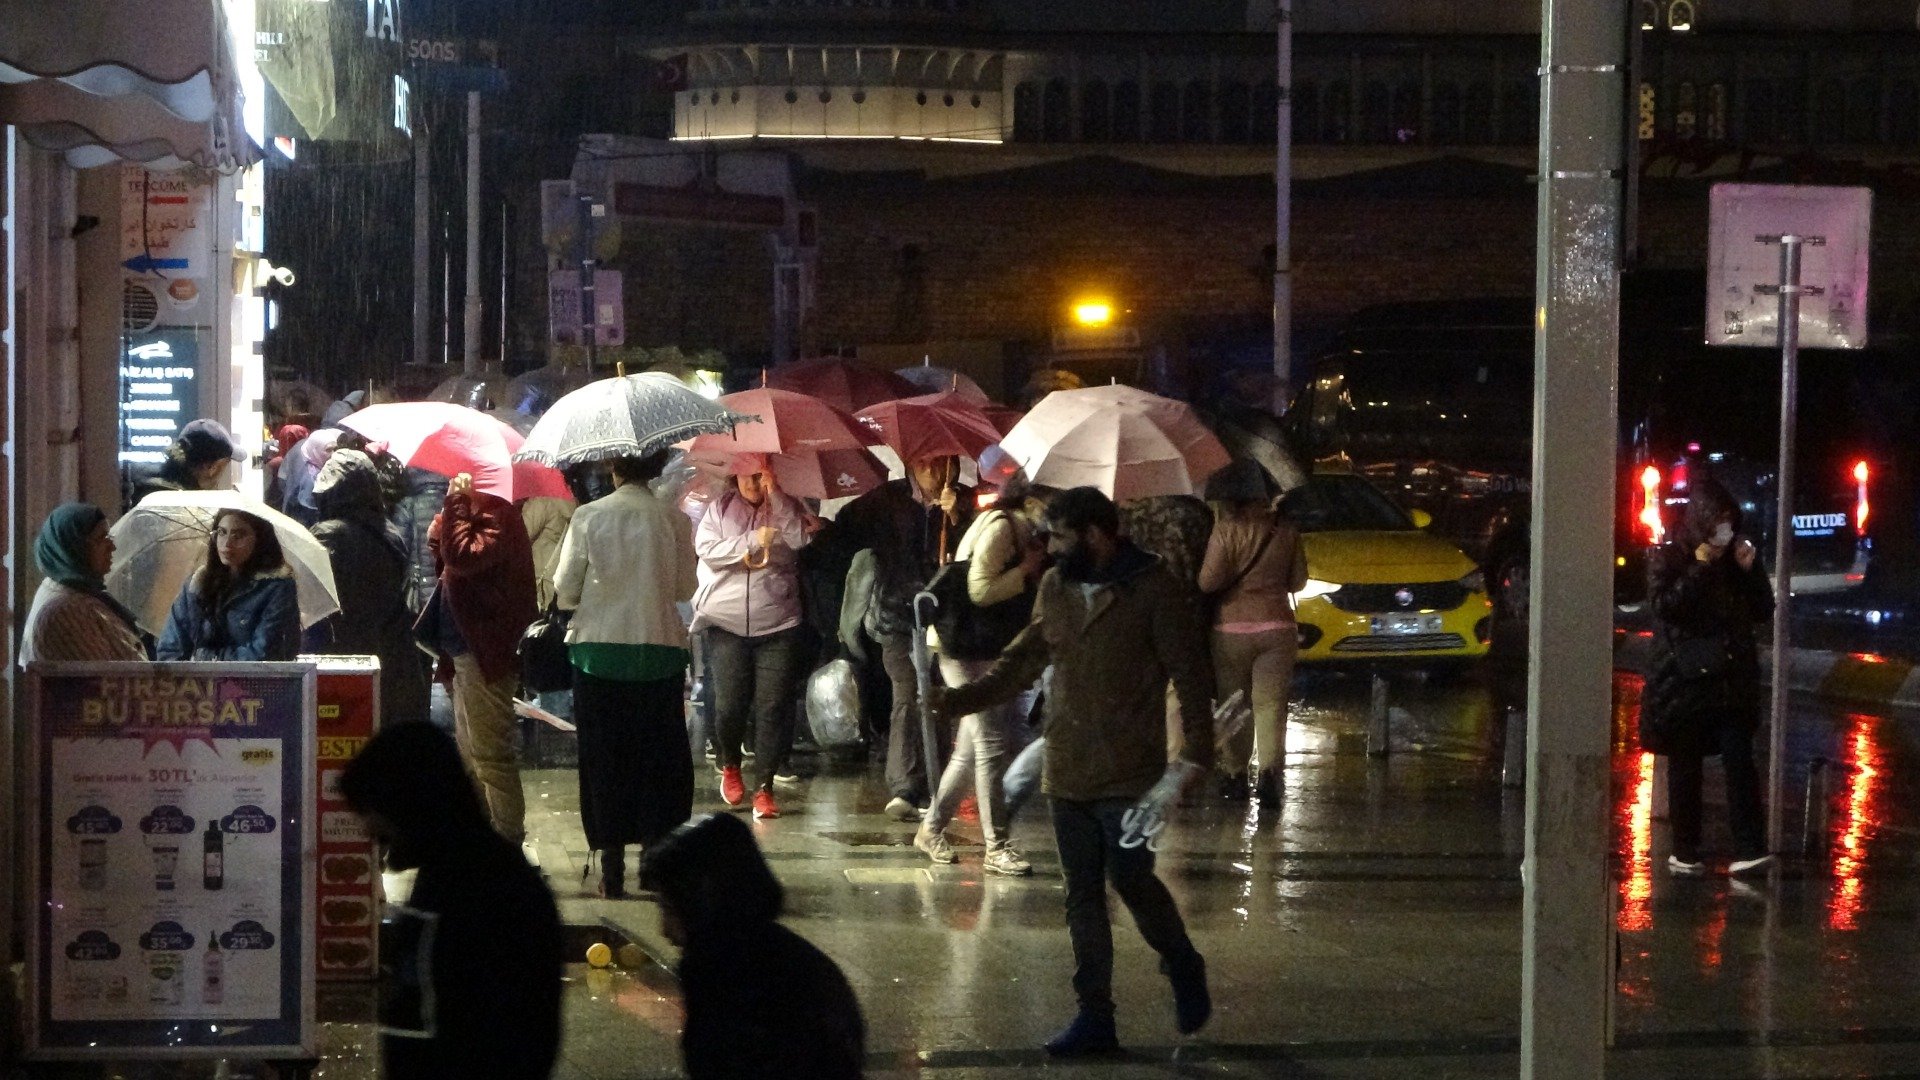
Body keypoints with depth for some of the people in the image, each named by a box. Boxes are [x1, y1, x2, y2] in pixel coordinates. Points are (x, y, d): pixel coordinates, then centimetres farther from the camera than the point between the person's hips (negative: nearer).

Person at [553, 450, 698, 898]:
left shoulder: (588, 517, -7)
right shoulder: (674, 520, -5)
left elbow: (565, 588, -4)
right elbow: (684, 587, 4)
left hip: (599, 649, -1)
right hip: (660, 649, 1)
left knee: (604, 758, 6)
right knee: (659, 757, 10)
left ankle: (612, 869, 5)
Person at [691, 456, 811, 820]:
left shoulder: (786, 508, 9)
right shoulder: (720, 508, 9)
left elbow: (799, 538, -10)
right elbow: (705, 547, -4)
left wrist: (775, 496, -12)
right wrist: (751, 541, -12)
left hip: (778, 625, 0)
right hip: (726, 624, 0)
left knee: (773, 706, -5)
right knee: (729, 703, -3)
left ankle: (764, 788, 0)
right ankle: (730, 766, 26)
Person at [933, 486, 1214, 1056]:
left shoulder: (1156, 589, -9)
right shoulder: (1055, 588, 9)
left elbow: (1190, 675, -10)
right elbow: (1022, 662, 17)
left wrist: (1196, 752, -17)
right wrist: (957, 699, 9)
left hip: (1128, 773, -6)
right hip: (1066, 772, 6)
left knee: (1131, 880, -8)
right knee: (1082, 896, 8)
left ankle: (1184, 970, 20)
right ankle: (1094, 1017, 14)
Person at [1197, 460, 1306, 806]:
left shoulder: (1226, 531, -12)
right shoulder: (1285, 531, 0)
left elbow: (1208, 582, -16)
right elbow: (1297, 581, 7)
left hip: (1232, 629, -2)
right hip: (1276, 627, 2)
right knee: (1270, 703, 3)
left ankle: (1234, 772, 13)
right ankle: (1269, 768, -11)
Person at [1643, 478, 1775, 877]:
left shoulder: (1734, 559, 11)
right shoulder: (1668, 559, 1)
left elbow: (1763, 610, 12)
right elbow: (1666, 606, -12)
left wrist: (1751, 569, -4)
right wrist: (1699, 568, -15)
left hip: (1733, 682, 2)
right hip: (1685, 680, -2)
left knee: (1739, 760, -10)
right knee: (1685, 768, 5)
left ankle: (1749, 850, -16)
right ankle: (1685, 852, 14)